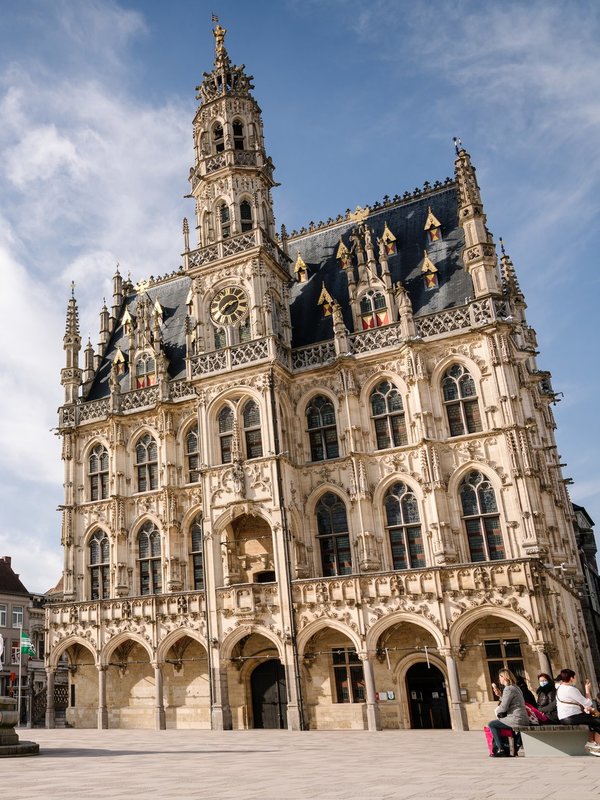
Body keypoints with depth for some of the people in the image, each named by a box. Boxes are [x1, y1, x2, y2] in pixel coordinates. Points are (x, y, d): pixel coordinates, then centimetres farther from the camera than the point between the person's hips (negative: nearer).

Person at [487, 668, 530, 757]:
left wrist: (497, 711, 2)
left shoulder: (508, 689, -13)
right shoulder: (515, 687, 17)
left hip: (516, 719, -10)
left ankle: (500, 749, -3)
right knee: (496, 722, 27)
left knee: (491, 724, -1)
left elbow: (503, 707, -17)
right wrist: (500, 695, 14)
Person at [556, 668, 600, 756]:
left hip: (564, 718, 10)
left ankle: (591, 743, 20)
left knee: (593, 719, 21)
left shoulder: (559, 688, 13)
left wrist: (584, 707, 10)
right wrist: (588, 690, 1)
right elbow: (588, 704, -13)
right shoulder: (571, 689, -16)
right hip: (572, 718, -10)